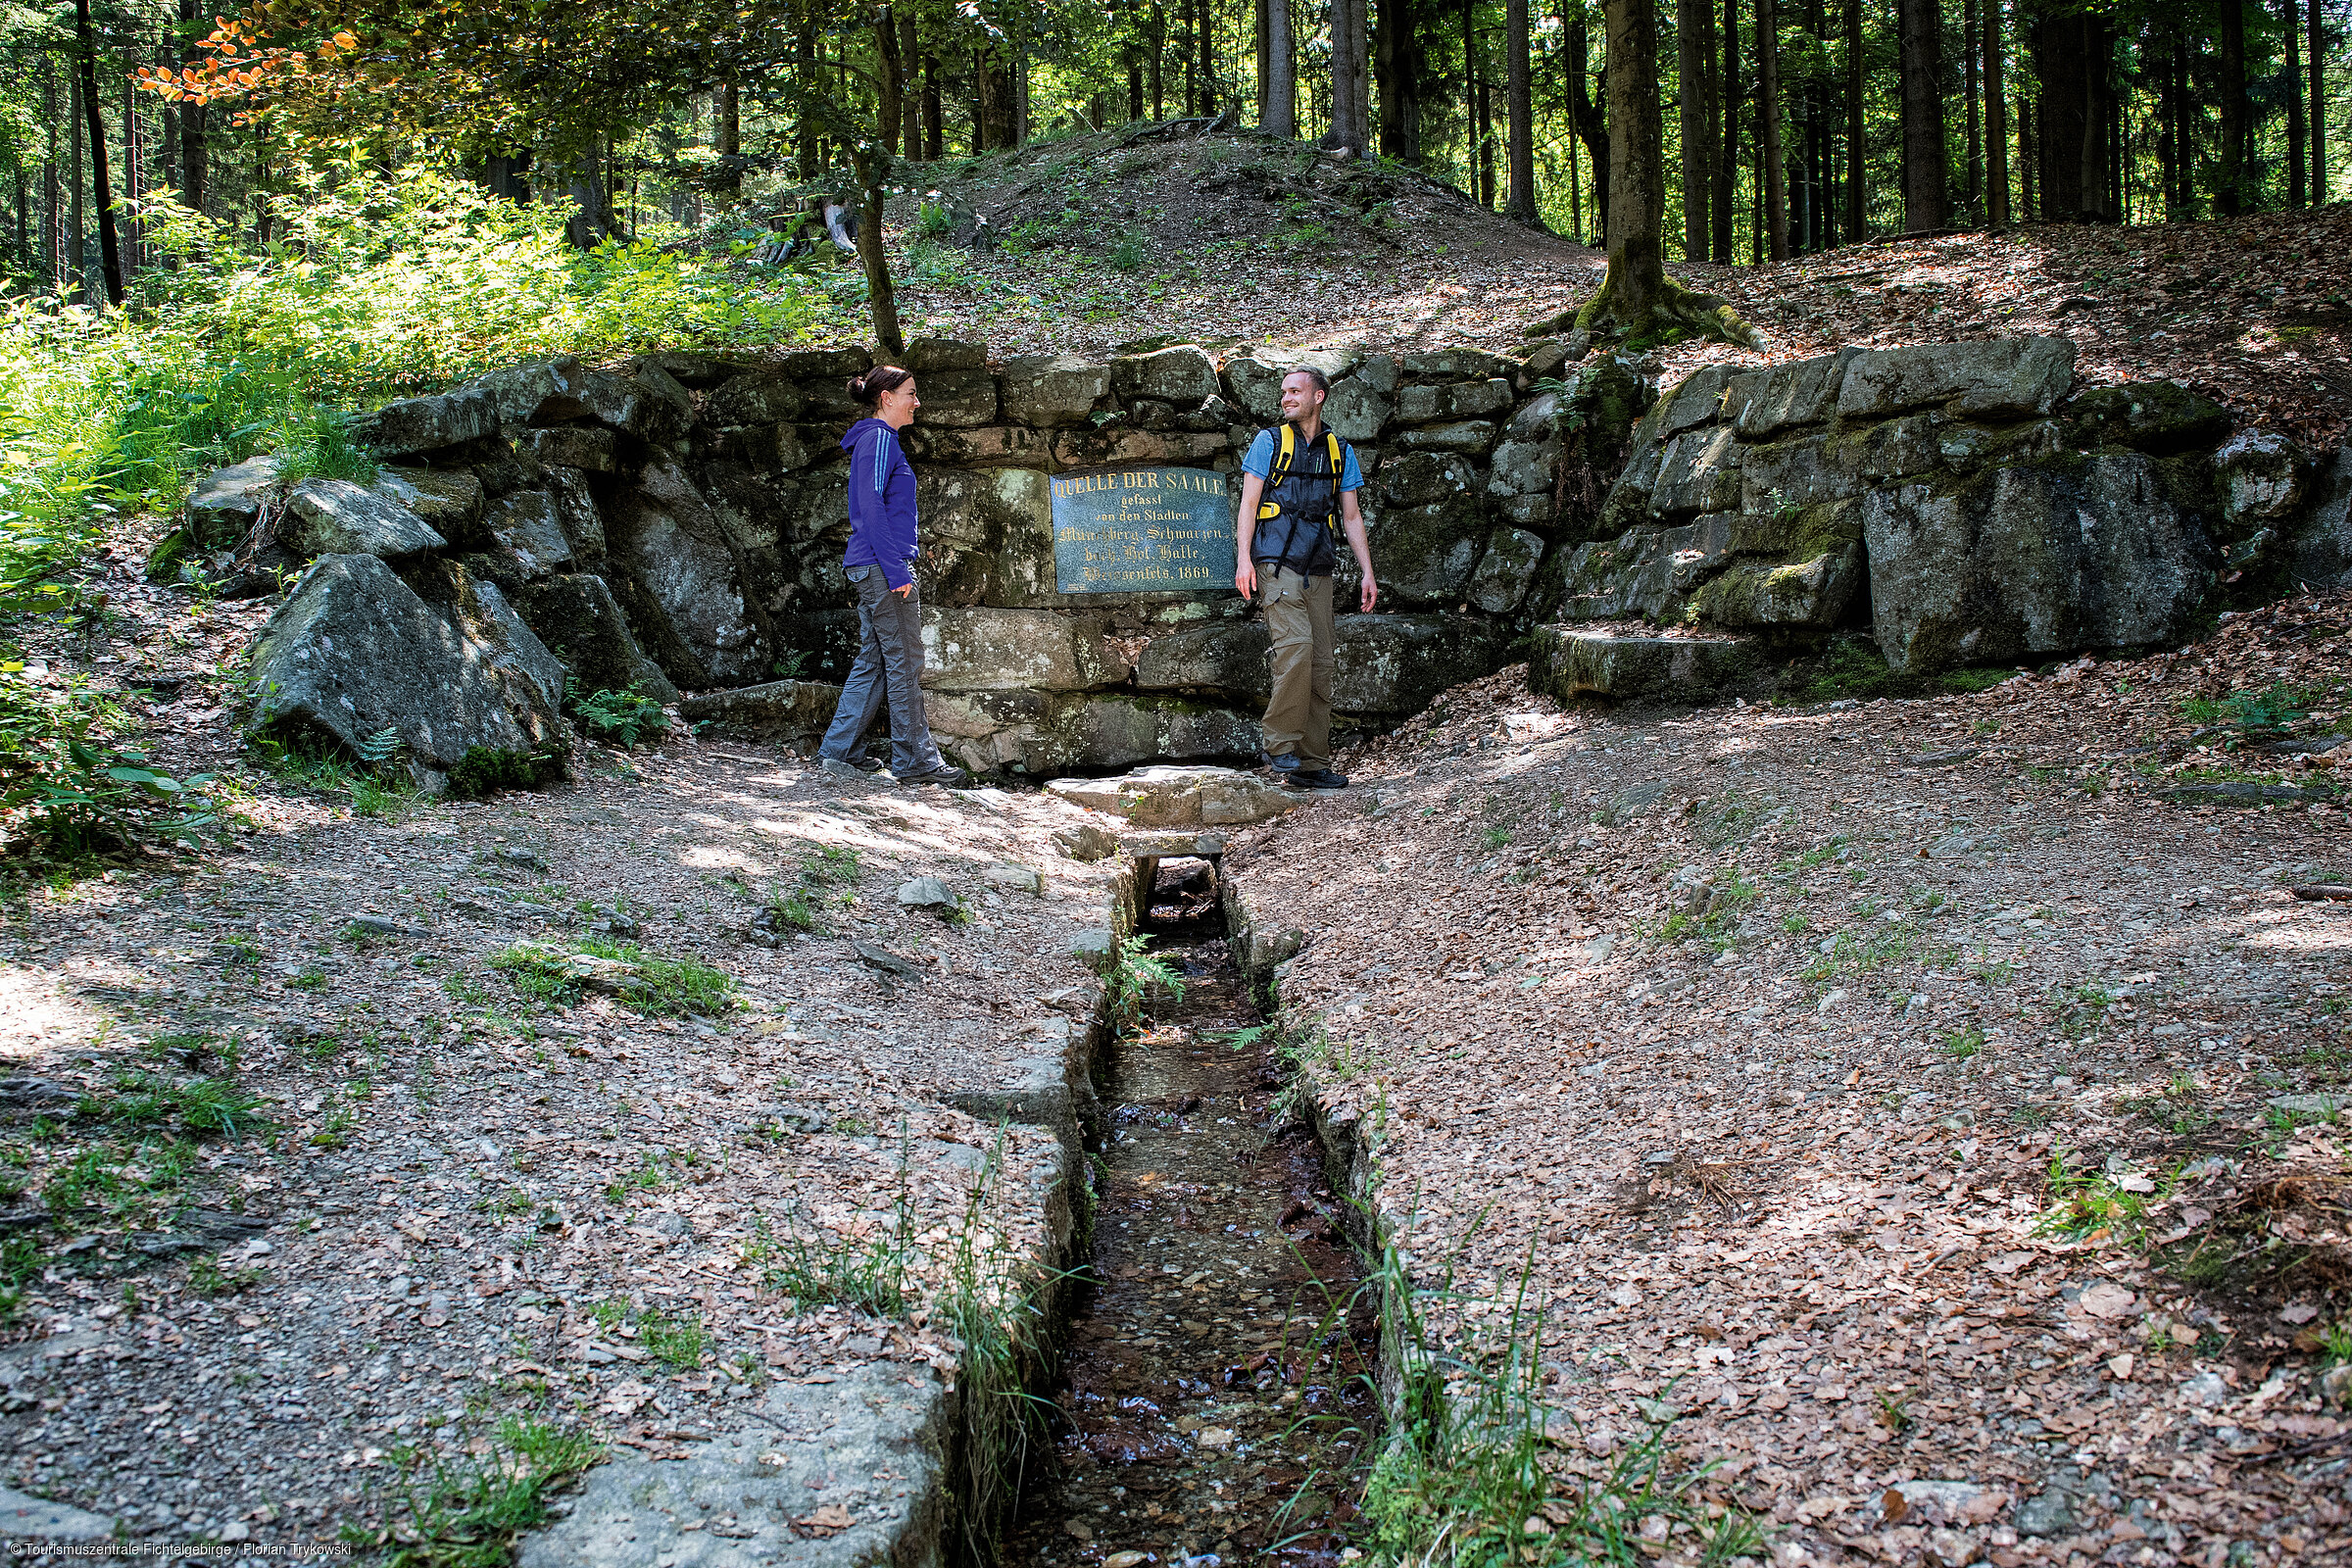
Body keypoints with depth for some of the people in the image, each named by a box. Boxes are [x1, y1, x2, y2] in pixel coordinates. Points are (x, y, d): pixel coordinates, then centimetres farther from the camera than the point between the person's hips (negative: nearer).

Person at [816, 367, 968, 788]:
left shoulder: (878, 439, 20)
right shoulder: (879, 439, -11)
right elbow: (871, 508, -18)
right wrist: (896, 570, -20)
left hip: (871, 568, 10)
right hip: (882, 565, -10)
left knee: (874, 660, 11)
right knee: (904, 661, -5)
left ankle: (839, 750, 12)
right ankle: (915, 759, 1)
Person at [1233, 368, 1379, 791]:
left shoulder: (1339, 452, 18)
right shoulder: (1270, 442, 9)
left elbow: (1351, 517, 18)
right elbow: (1248, 504, 4)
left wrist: (1367, 573, 11)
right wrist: (1244, 558, -9)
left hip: (1318, 570, 4)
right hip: (1277, 563, -4)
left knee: (1321, 663, 0)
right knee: (1296, 645, -22)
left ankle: (1311, 764, 4)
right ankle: (1280, 747, -14)